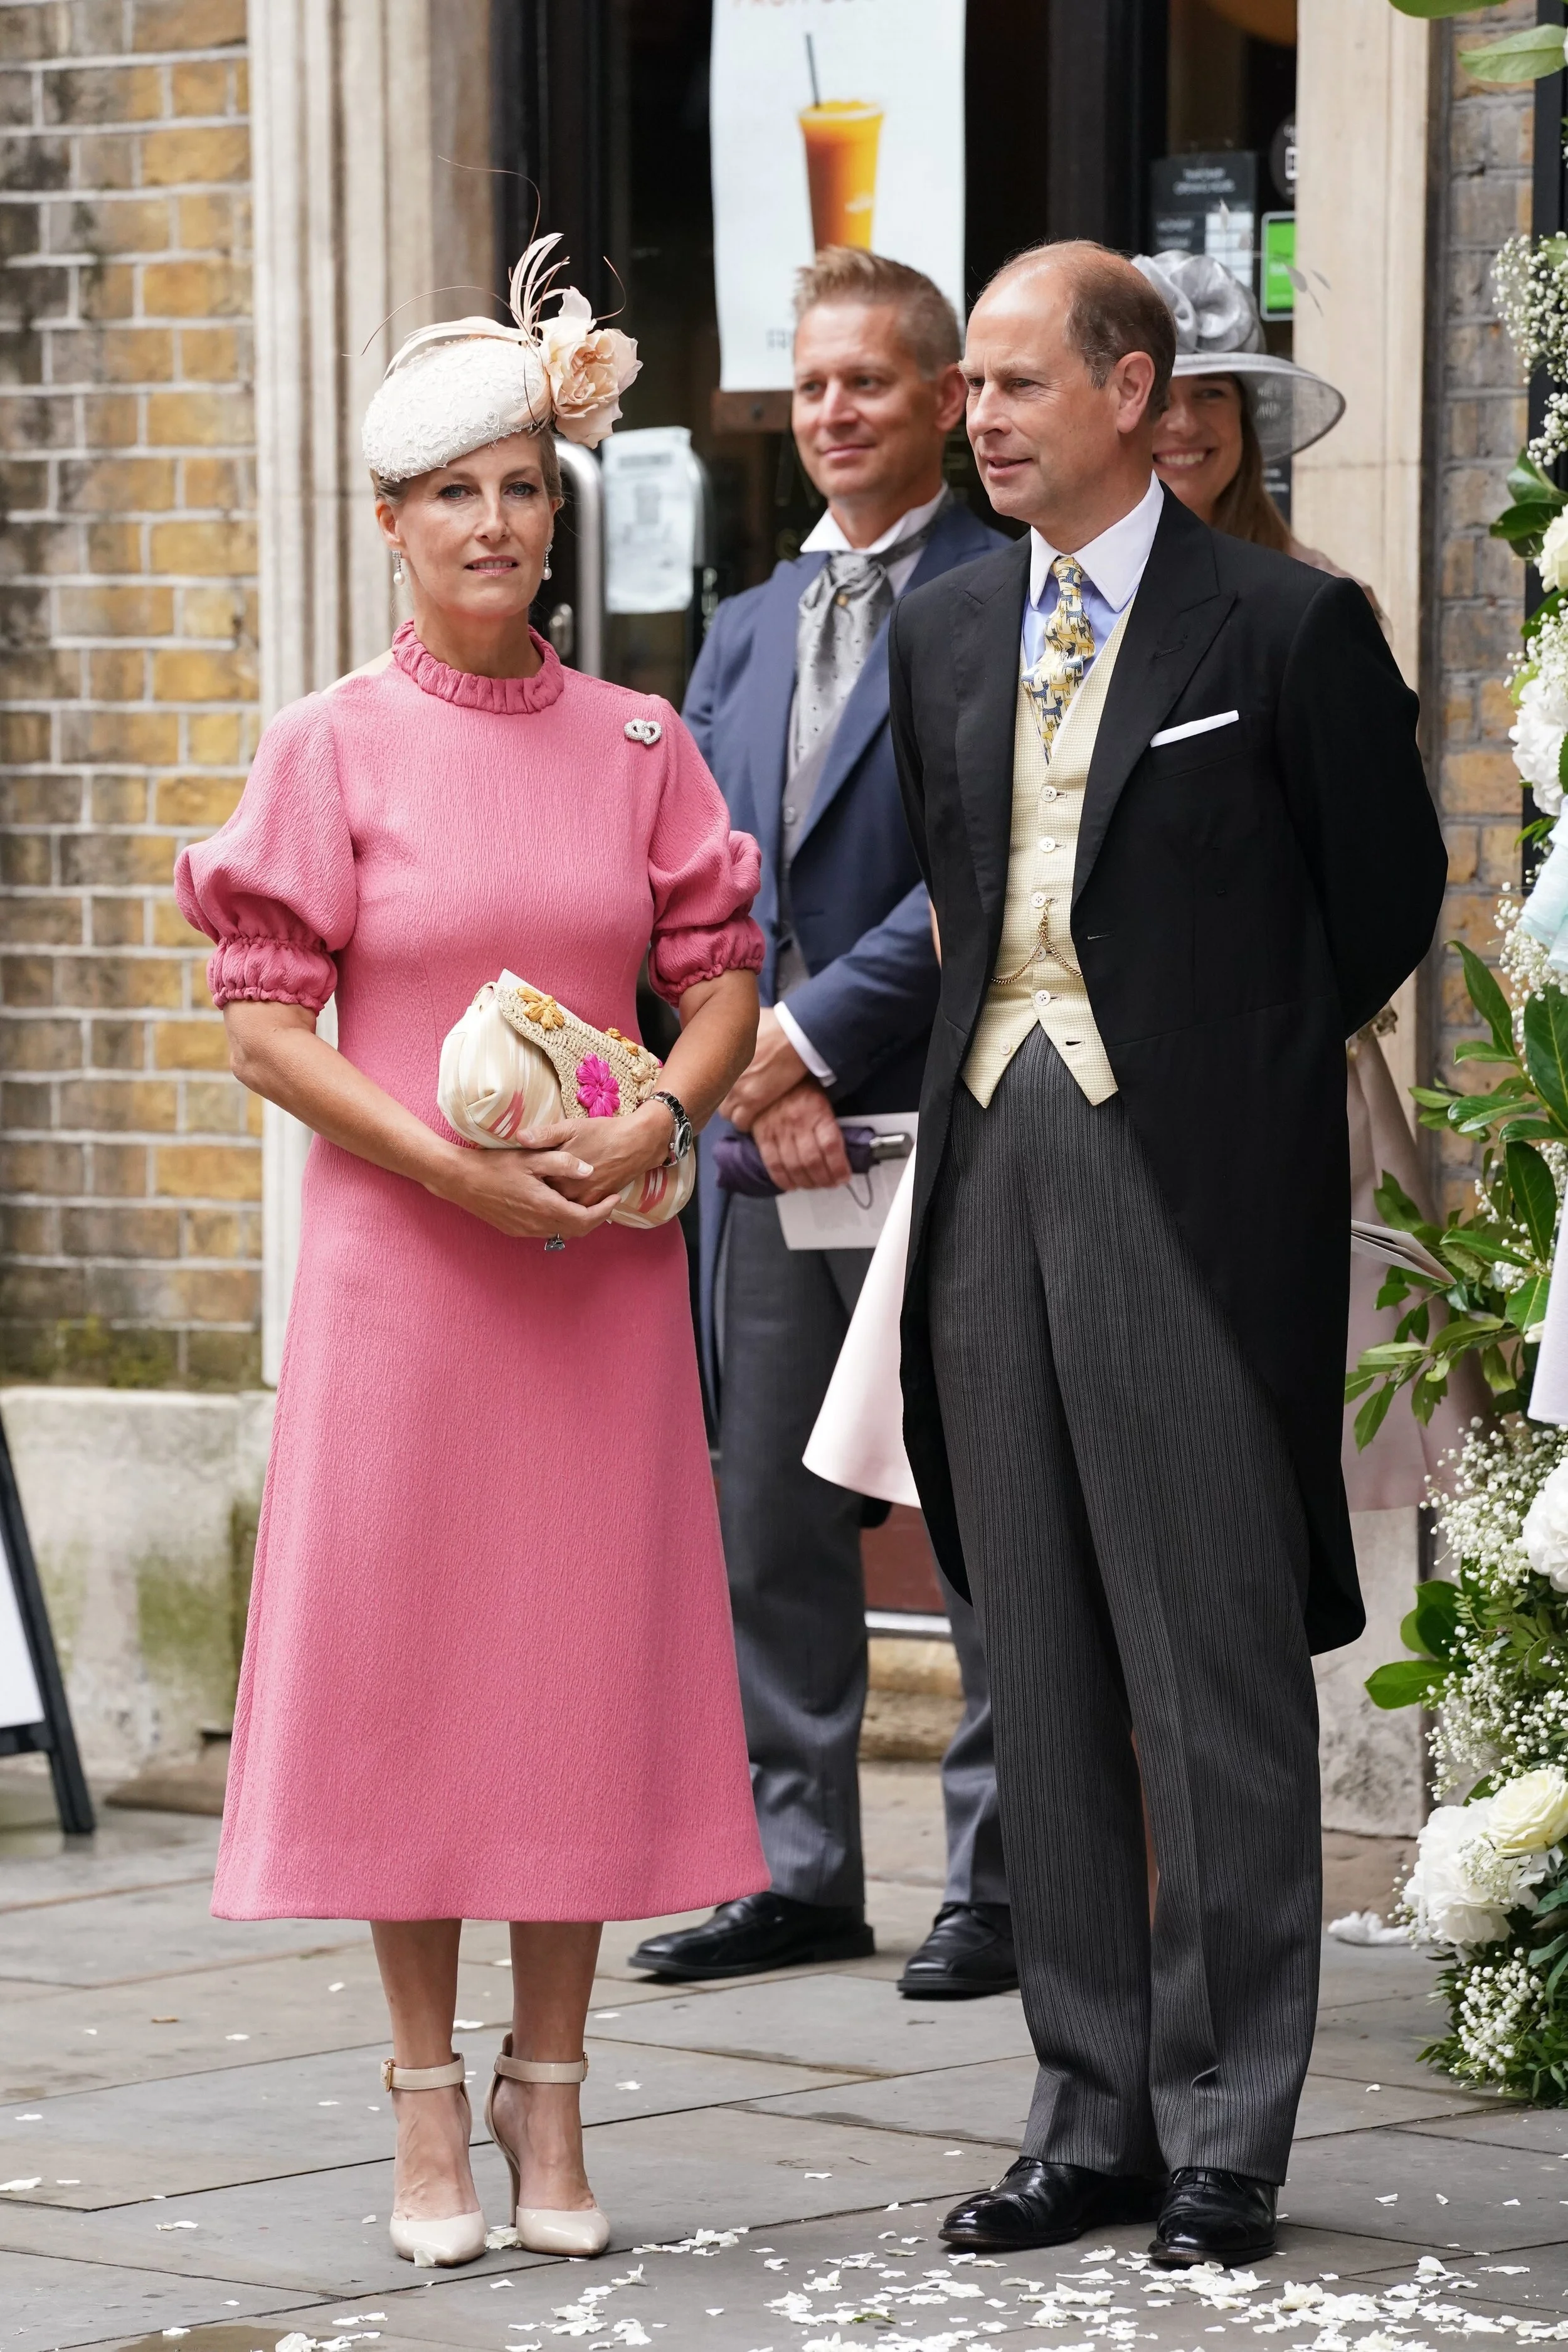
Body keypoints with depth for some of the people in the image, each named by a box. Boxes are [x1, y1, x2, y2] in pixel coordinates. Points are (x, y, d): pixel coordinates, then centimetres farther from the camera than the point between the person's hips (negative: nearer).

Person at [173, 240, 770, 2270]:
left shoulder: (635, 747, 6)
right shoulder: (330, 749, -1)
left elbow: (726, 976, 8)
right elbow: (265, 1024, -4)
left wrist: (660, 1119, -12)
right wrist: (451, 1165, -14)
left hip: (601, 1265, 2)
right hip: (402, 1263, -2)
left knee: (584, 1651, 4)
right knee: (400, 1655, 0)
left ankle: (551, 2093, 13)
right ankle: (427, 2095, 10)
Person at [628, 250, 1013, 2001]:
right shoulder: (745, 632, 17)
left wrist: (812, 1038, -14)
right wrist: (760, 1076, -4)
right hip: (766, 1135, 7)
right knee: (770, 1520, 10)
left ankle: (1000, 1883, 6)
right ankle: (801, 1872, 18)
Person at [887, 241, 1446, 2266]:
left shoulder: (1286, 629, -5)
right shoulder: (944, 635, 12)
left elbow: (1387, 890, 3)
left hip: (1188, 1183, -6)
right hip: (993, 1166, 6)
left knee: (1217, 1664, -2)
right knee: (1040, 1668, 9)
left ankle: (1227, 2138, 3)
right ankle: (1092, 2117, 16)